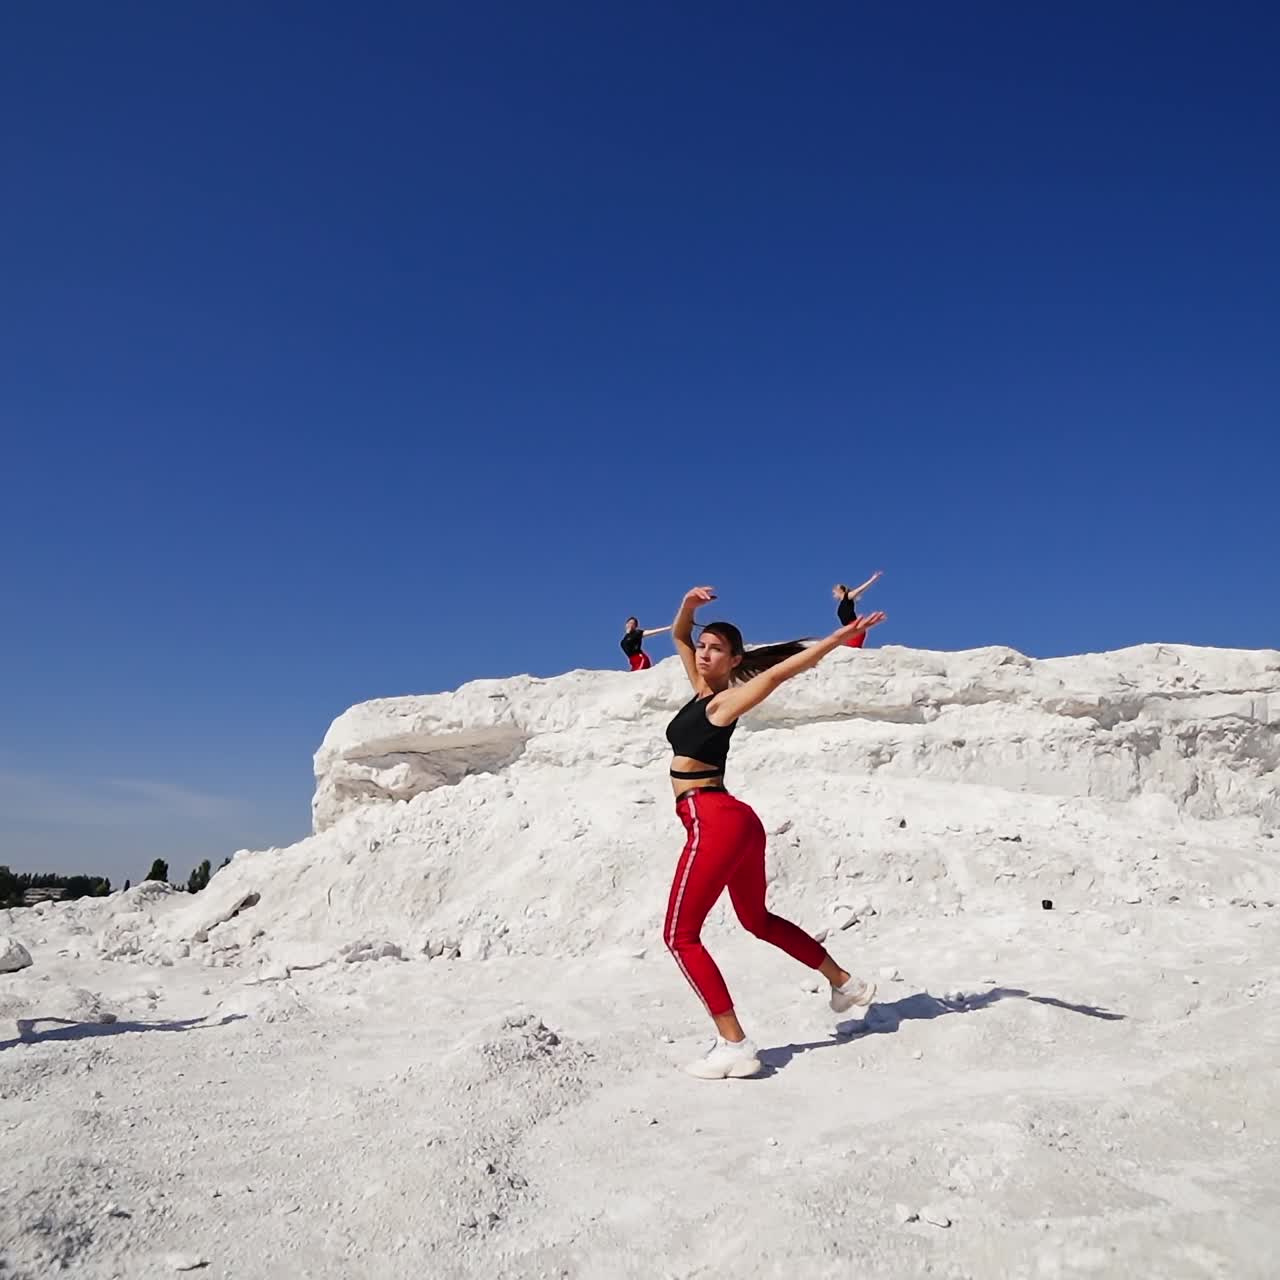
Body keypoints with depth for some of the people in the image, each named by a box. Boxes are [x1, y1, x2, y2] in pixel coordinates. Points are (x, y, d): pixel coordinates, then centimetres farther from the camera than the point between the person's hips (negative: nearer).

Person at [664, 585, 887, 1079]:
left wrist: (836, 639, -26)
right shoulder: (701, 689, 13)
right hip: (733, 823, 10)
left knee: (680, 935, -6)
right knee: (758, 919, 24)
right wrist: (688, 606, 2)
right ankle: (846, 983, 35)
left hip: (715, 823, -10)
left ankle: (734, 1047, -8)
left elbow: (777, 672, -20)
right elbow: (679, 635, 21)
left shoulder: (726, 700, -9)